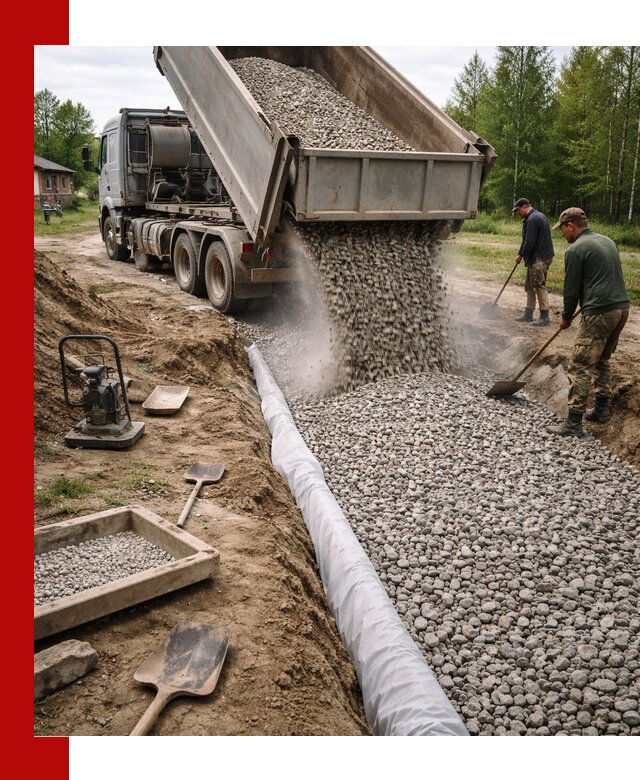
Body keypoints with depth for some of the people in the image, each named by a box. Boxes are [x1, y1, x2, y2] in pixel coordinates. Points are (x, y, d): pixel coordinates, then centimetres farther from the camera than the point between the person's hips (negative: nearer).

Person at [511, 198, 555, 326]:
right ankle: (528, 314, 23)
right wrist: (521, 254, 15)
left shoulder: (532, 219, -16)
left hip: (539, 258, -11)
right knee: (529, 286, 16)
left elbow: (529, 242, -20)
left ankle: (544, 317, -5)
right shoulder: (539, 216, 18)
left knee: (539, 286, -8)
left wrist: (521, 255, -8)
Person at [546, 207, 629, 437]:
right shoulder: (607, 241, 18)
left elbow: (572, 289, -5)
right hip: (622, 308, 9)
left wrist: (566, 317, 11)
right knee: (602, 361, 23)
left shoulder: (575, 250, -7)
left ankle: (574, 423, -5)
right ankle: (602, 409, 30)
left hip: (598, 314, -9)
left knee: (579, 367, -5)